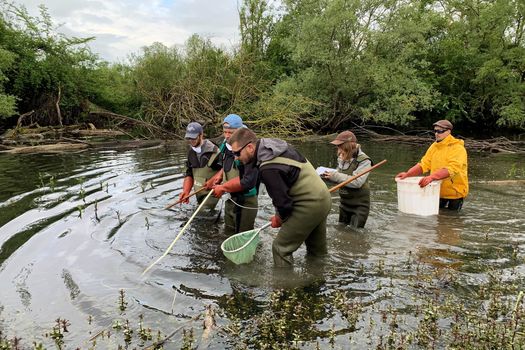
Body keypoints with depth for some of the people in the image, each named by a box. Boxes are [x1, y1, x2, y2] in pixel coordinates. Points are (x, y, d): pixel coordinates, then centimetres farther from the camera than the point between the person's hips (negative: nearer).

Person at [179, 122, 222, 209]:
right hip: (199, 194, 7)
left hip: (211, 193, -7)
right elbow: (189, 174, 9)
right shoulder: (191, 153, 6)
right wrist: (186, 191, -4)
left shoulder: (214, 152, -17)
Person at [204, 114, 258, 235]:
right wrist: (219, 176, 2)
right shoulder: (225, 146, 4)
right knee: (228, 234, 21)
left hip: (245, 202, -8)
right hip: (230, 199, 8)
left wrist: (223, 187, -18)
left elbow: (248, 181, -28)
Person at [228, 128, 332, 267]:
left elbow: (282, 201, -19)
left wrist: (279, 219, 3)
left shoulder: (268, 168, -26)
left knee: (281, 248, 0)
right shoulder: (273, 143, 3)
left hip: (310, 205, -9)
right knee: (317, 250, 22)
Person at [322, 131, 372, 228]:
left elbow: (357, 182, -29)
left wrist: (335, 176, -28)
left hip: (359, 205, -7)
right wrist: (328, 176, -10)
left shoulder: (364, 161, -19)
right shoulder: (342, 158, 0)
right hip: (344, 203, 7)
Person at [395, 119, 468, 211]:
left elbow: (451, 169, -32)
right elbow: (423, 164, 1)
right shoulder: (434, 146, 4)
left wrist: (431, 177, -46)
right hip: (438, 191, 6)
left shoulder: (458, 148, -18)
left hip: (455, 192, -5)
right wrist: (407, 174, -15)